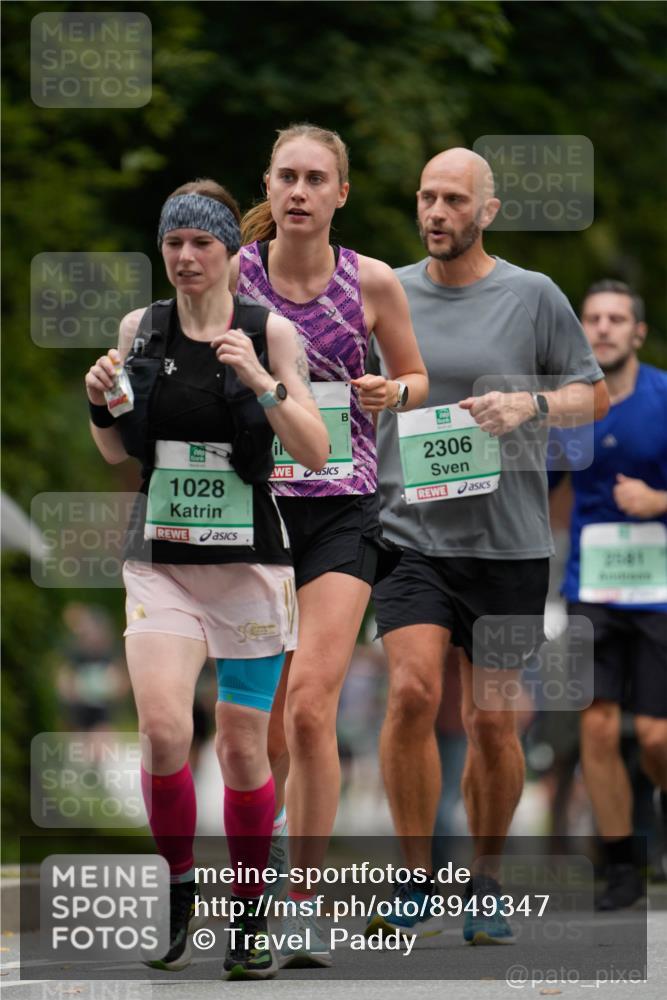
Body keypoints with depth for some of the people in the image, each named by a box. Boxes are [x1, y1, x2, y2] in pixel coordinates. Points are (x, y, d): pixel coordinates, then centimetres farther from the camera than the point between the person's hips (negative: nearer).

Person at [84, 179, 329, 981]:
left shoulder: (270, 333, -2)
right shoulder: (140, 329, 5)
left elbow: (315, 453, -6)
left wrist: (262, 382, -20)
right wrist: (100, 406, -5)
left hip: (249, 561, -1)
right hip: (160, 560, 1)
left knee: (242, 747, 4)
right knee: (164, 727, -18)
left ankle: (249, 920, 19)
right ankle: (177, 894, 2)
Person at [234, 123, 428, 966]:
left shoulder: (372, 283, 0)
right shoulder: (232, 275, -1)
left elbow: (416, 377, 13)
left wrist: (392, 393, -9)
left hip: (342, 514, -1)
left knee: (310, 707, -17)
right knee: (262, 730, 4)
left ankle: (303, 904, -9)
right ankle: (266, 834, 35)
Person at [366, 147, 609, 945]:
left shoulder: (534, 297, 2)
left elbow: (592, 393, 6)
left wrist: (529, 405, -13)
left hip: (508, 542, -1)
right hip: (409, 530, 1)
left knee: (492, 722, 2)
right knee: (412, 693, -17)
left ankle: (486, 887, 20)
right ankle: (416, 882, -7)